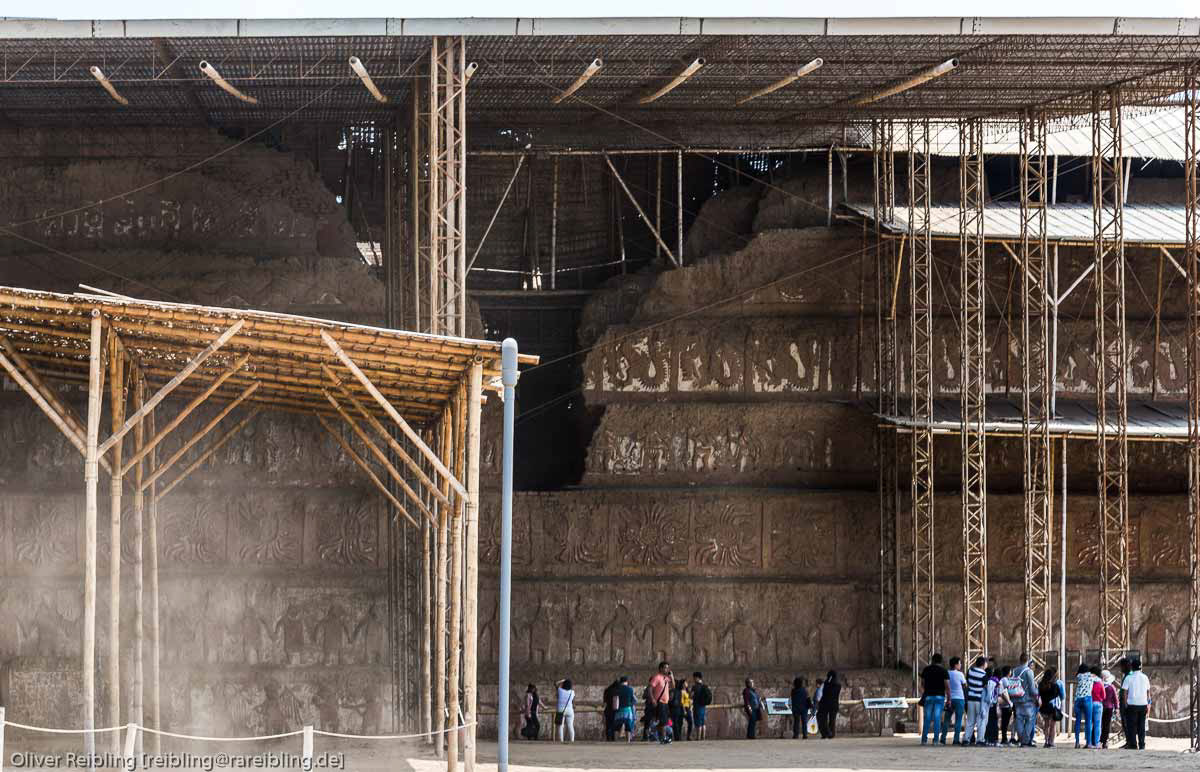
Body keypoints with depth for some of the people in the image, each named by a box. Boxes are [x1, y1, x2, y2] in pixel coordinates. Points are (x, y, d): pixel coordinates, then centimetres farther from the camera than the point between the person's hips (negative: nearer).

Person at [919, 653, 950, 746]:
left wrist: (922, 696, 19)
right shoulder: (943, 671, -1)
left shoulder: (926, 669, 6)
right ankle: (936, 740, -5)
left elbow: (922, 684, 9)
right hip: (939, 696, -2)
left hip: (928, 696, 2)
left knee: (927, 719, 7)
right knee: (937, 719, -1)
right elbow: (947, 686, -5)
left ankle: (924, 739, 4)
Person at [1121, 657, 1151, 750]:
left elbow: (1125, 692, -5)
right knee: (1141, 726, 10)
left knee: (1132, 726, 2)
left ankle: (1133, 744, -3)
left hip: (1132, 705, -3)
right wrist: (1148, 704, 18)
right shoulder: (1145, 678, 6)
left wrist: (1125, 704, 2)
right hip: (1143, 704, 3)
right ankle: (1142, 745, 9)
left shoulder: (1129, 678, -5)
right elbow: (1148, 692, 11)